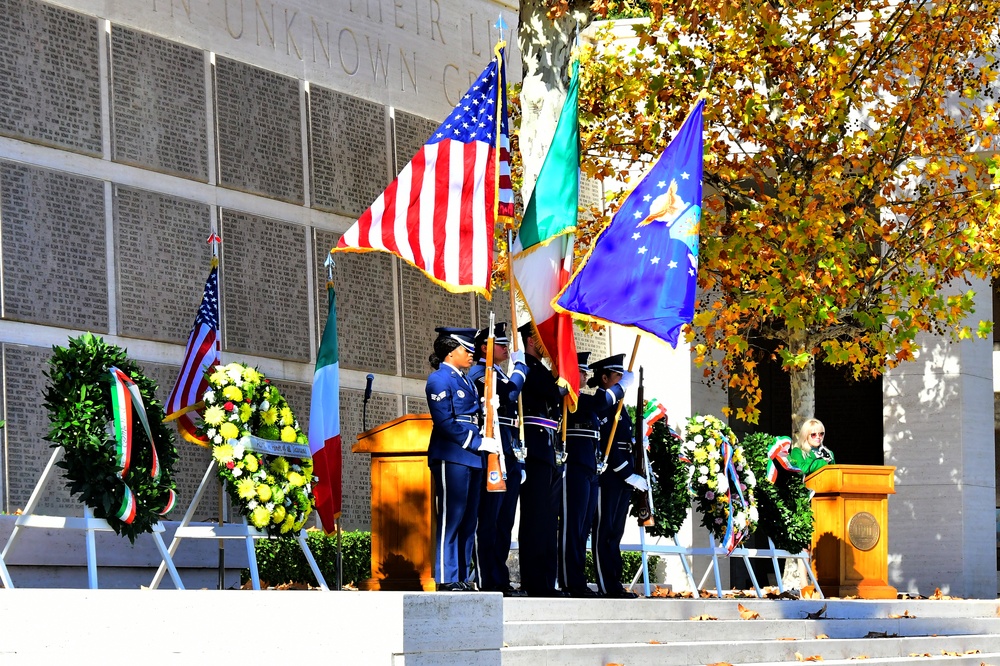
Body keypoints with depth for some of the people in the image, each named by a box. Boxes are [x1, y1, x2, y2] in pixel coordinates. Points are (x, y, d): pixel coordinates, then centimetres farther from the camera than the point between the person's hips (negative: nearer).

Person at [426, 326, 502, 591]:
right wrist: (478, 442, -15)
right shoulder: (439, 380, -7)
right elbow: (445, 422, -15)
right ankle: (447, 579, -6)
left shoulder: (465, 381, 20)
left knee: (468, 519, 8)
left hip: (471, 458, 9)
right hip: (451, 457, -9)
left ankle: (463, 577, 12)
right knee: (450, 518, -8)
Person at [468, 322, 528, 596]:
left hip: (510, 458, 10)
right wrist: (520, 365, -8)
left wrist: (519, 456, 20)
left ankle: (501, 581, 13)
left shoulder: (499, 374, 24)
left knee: (504, 522, 10)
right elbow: (509, 393, -24)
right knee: (489, 520, -8)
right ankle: (488, 582, -8)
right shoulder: (479, 374, -6)